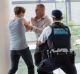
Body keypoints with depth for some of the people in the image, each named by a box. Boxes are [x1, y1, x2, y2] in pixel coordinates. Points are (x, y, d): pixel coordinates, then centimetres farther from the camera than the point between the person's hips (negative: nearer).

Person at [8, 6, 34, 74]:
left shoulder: (10, 23, 14)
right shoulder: (22, 20, -3)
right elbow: (29, 27, 13)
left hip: (13, 48, 6)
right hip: (23, 47, -6)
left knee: (13, 68, 16)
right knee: (30, 66, 9)